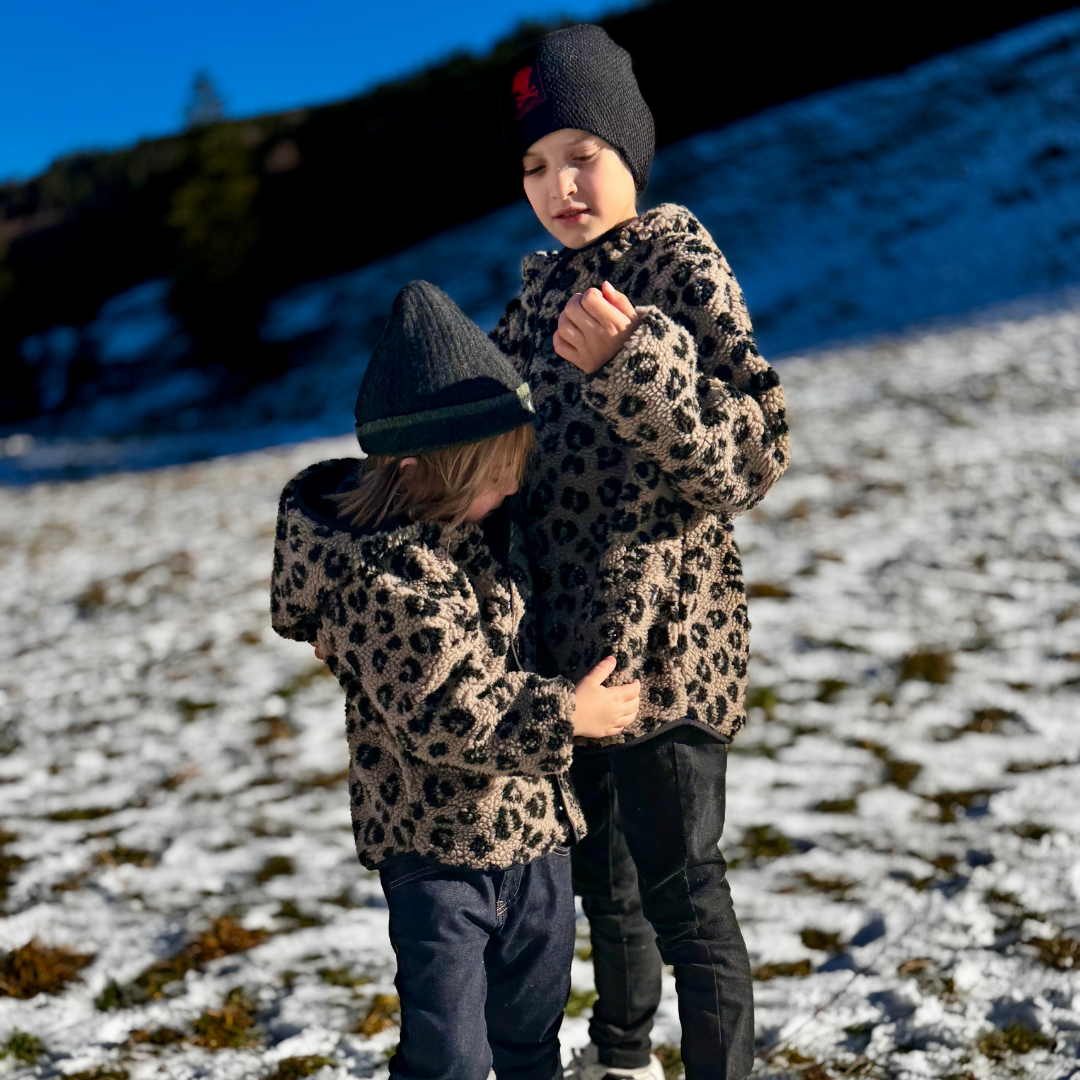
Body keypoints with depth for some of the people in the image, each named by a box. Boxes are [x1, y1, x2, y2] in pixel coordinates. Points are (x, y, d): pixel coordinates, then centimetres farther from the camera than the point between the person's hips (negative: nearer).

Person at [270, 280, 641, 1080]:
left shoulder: (467, 517, 1)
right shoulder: (383, 578, -26)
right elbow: (439, 718, -27)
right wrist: (562, 716, -23)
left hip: (529, 820, 8)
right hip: (436, 844, -8)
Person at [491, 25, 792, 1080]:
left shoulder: (683, 265, -11)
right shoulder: (541, 290, 8)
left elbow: (748, 458, -20)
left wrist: (632, 361, -31)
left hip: (662, 632, -7)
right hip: (572, 632, 7)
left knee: (678, 881, -1)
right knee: (600, 859, 22)